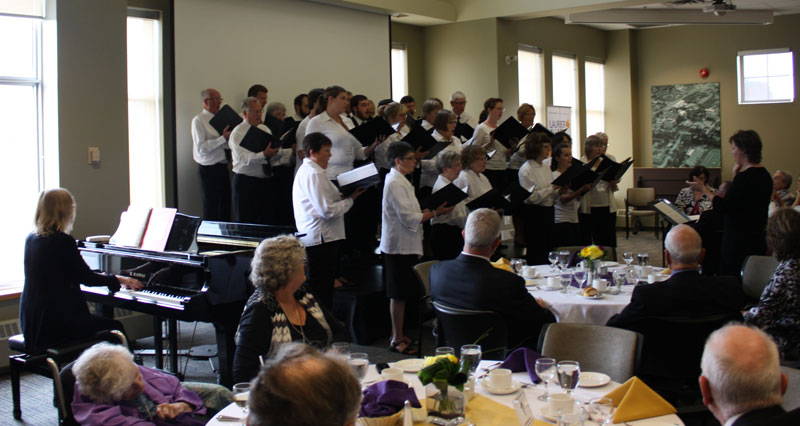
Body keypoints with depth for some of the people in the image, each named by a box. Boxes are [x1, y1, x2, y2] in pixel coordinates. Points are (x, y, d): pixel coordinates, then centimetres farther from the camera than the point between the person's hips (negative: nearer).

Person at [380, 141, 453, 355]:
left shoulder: (399, 181, 15)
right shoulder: (395, 183, -18)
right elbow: (408, 218, -22)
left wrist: (428, 212, 7)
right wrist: (435, 213, -16)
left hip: (404, 244, 10)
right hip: (400, 245, -10)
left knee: (401, 294, 15)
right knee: (399, 294, -2)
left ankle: (399, 335, 24)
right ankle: (397, 339, 6)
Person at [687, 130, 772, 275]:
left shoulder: (745, 177, -19)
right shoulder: (764, 175, 10)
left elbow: (723, 206, -16)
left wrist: (703, 189, -4)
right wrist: (735, 175, 13)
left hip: (739, 242, -10)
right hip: (758, 240, 10)